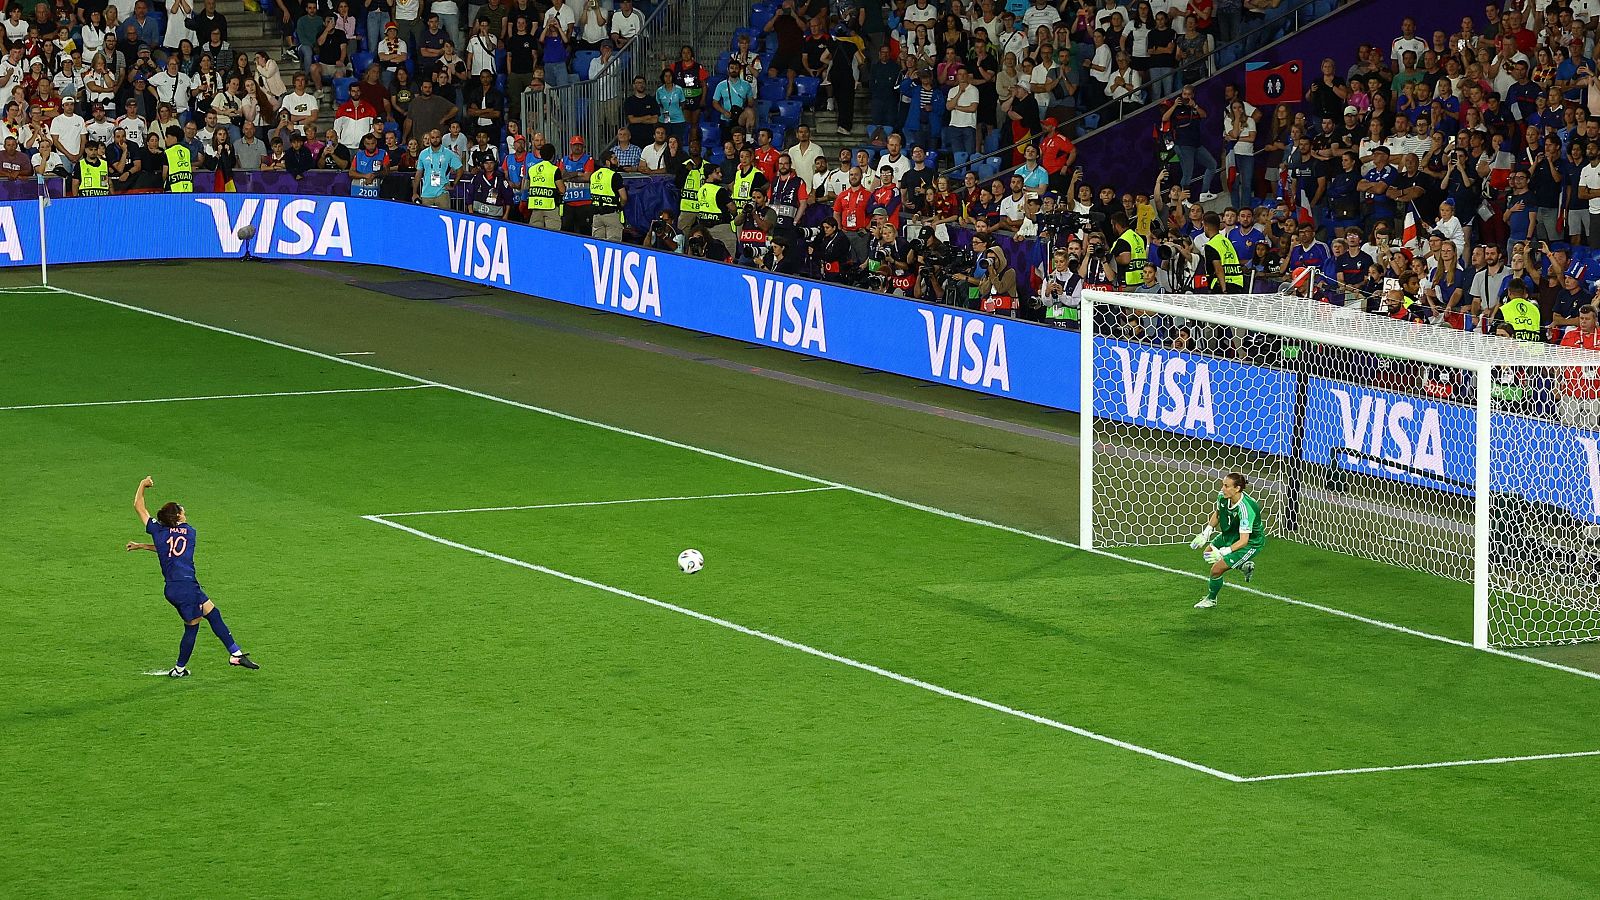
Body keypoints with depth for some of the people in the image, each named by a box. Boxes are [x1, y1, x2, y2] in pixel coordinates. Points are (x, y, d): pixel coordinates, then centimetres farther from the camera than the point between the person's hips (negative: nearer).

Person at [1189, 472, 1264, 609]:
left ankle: (1211, 599, 19)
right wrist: (1205, 533, 1)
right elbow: (1217, 513, 8)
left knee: (1216, 570, -11)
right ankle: (1244, 565, 38)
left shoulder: (1245, 509, -39)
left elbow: (1243, 541, -38)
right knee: (1209, 552, 27)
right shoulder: (1222, 496, -16)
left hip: (1251, 542, -9)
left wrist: (1223, 552, -47)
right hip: (1231, 534, 9)